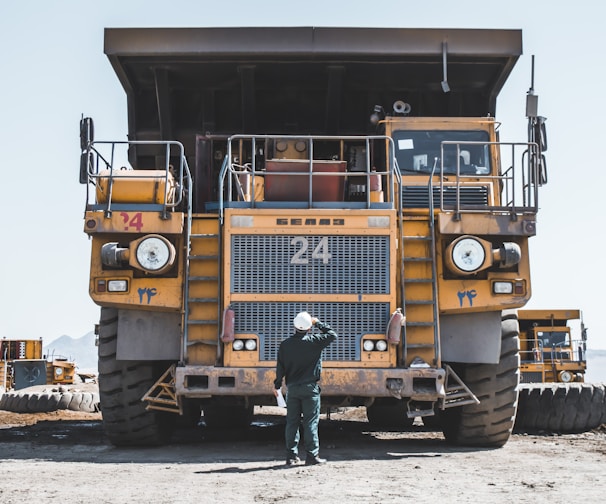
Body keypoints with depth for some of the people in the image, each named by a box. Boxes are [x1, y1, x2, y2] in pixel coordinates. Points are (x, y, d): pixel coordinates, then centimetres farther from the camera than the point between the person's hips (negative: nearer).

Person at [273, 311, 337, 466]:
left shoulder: (285, 344, 0)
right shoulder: (314, 341, -10)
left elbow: (280, 367, 5)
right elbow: (332, 335, 1)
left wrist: (277, 385, 16)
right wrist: (318, 323, 8)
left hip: (292, 388, 3)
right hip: (310, 389, -3)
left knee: (292, 422, 9)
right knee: (311, 422, 0)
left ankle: (291, 456, 10)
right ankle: (312, 456, -1)